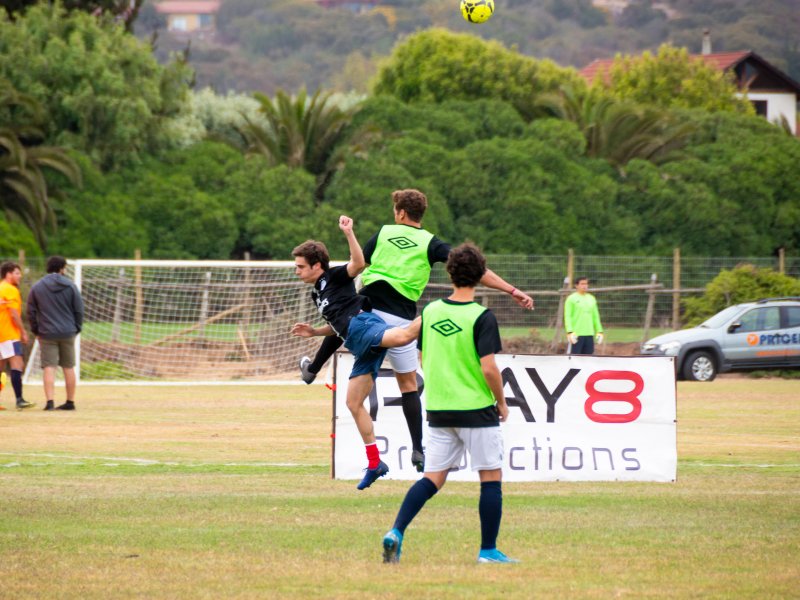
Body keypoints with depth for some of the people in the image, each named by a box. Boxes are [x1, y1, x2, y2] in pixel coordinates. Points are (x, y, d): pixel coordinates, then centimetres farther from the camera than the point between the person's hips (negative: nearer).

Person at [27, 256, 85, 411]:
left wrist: (36, 331, 11)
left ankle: (50, 401, -15)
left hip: (47, 334, 0)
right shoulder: (70, 286, -1)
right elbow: (79, 310, 1)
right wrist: (76, 328, 11)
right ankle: (70, 402, 17)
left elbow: (31, 312, 3)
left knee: (49, 368, -3)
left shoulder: (36, 288, 1)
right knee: (69, 368, 11)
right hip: (68, 333, 1)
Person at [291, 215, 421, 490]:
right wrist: (313, 331, 33)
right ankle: (374, 463, 11)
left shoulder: (334, 276, 7)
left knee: (400, 337, -43)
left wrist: (348, 232, -21)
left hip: (362, 324, -9)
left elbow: (359, 263, -13)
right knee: (354, 403, 8)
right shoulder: (318, 293, 33)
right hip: (358, 342, 9)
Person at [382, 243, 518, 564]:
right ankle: (488, 550, 8)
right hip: (477, 410, -5)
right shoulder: (481, 317, -13)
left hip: (438, 410, 5)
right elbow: (489, 368, -17)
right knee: (491, 477, 6)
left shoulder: (430, 311, 4)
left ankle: (396, 531, -8)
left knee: (432, 478, 9)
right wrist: (502, 403, -2)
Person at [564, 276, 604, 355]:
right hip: (576, 335, -6)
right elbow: (567, 316, -8)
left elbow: (596, 316, 19)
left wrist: (599, 331, 11)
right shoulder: (571, 299, -2)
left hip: (589, 334, 6)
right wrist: (570, 332, -19)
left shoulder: (591, 299, 16)